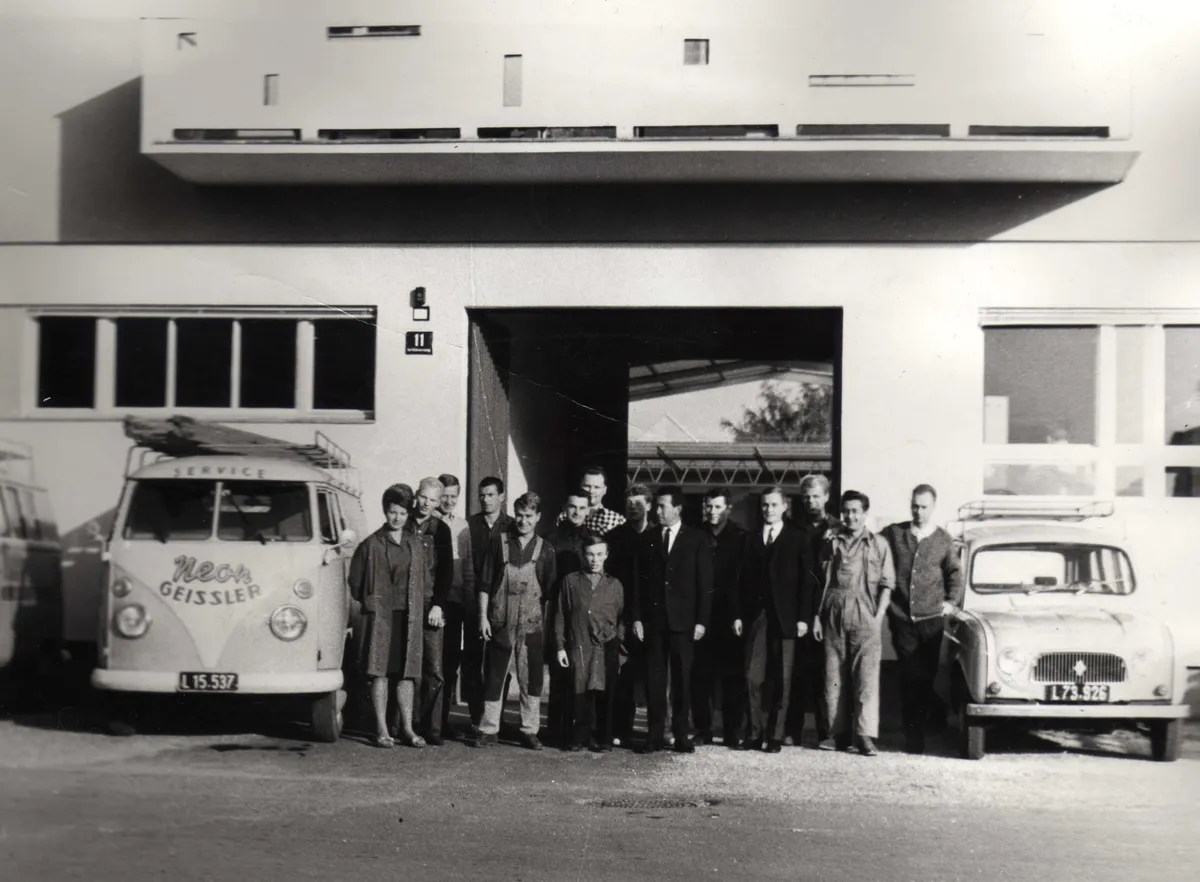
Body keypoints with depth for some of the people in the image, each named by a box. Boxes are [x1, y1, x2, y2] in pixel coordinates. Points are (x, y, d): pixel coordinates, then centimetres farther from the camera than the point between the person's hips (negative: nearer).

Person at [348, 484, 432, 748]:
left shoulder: (415, 545, 11)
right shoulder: (371, 545, 1)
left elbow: (425, 582, 16)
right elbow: (356, 581, 7)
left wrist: (425, 605, 7)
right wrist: (369, 603, 5)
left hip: (409, 617, 3)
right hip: (379, 615, -3)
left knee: (406, 672, 4)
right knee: (380, 671, -4)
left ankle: (406, 727, 8)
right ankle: (381, 730, -1)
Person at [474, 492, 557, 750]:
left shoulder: (544, 550, 5)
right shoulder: (499, 543, 4)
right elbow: (485, 583, 4)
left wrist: (548, 621, 2)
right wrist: (483, 617, -2)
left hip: (531, 624, 0)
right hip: (500, 622, 0)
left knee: (531, 678, 3)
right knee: (493, 677, 3)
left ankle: (529, 731, 12)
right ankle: (489, 730, 10)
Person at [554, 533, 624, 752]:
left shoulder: (614, 585, 11)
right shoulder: (570, 581, 9)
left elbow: (621, 618, 12)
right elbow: (560, 616, 9)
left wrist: (620, 647, 4)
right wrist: (560, 647, 3)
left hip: (606, 648, 0)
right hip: (578, 646, 0)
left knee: (604, 694, -3)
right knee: (580, 693, -3)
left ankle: (602, 738, 7)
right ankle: (580, 737, 6)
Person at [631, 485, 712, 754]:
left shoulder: (696, 539, 1)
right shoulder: (647, 538, 8)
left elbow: (705, 583, 0)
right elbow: (638, 580, 7)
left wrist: (701, 620, -7)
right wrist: (637, 617, -1)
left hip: (683, 620, -2)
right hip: (653, 618, 2)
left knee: (682, 678, 2)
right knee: (654, 678, 1)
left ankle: (681, 735, 8)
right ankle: (655, 734, 6)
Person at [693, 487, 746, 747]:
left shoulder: (740, 537, 2)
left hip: (729, 616, -2)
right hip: (701, 616, 2)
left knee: (732, 676, 1)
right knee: (700, 676, 2)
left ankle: (732, 732, 6)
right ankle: (702, 730, 9)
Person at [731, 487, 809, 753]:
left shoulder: (796, 539, 4)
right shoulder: (751, 539, 13)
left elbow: (804, 580, 0)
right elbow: (744, 579, 11)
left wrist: (803, 617, -7)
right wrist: (738, 614, 4)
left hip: (784, 617, -2)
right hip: (756, 615, 2)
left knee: (781, 678, 1)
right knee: (754, 676, -3)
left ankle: (775, 735, 5)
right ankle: (756, 733, 2)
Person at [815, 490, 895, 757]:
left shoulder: (878, 544, 6)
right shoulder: (832, 543, 12)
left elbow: (886, 584, 3)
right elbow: (823, 581, 12)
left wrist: (879, 616, -7)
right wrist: (818, 616, 6)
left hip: (865, 617, -3)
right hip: (834, 615, 3)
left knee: (866, 676, -9)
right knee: (834, 675, 4)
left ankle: (866, 735, -11)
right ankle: (839, 734, 9)